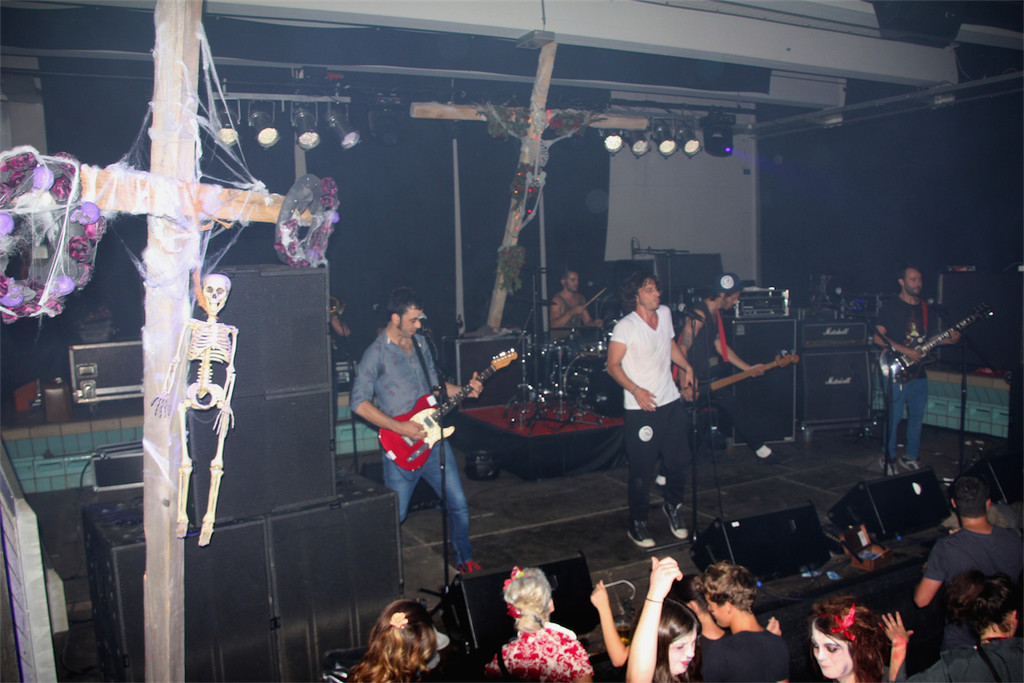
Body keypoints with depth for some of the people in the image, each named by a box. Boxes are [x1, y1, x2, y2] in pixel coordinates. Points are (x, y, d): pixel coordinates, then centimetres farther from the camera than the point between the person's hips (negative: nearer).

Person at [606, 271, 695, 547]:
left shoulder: (665, 313, 6)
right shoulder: (625, 327, -15)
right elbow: (613, 365, -13)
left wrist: (687, 368, 15)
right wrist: (635, 390, -23)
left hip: (671, 402, 6)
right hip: (640, 409, -6)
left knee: (680, 460, 11)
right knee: (642, 471, 0)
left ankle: (673, 505, 37)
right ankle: (637, 524, 17)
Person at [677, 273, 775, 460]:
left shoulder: (715, 314, 10)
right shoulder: (698, 315, -21)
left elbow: (720, 346, 19)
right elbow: (682, 349, -25)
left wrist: (748, 368, 18)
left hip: (705, 378, 10)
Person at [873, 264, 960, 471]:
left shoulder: (927, 309, 14)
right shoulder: (890, 307, -4)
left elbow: (932, 337, 20)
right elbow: (879, 338, -11)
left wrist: (950, 339, -1)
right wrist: (906, 351, -17)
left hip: (919, 372, 6)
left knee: (917, 417, 10)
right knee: (893, 417, -4)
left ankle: (910, 457, 23)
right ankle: (888, 458, 10)